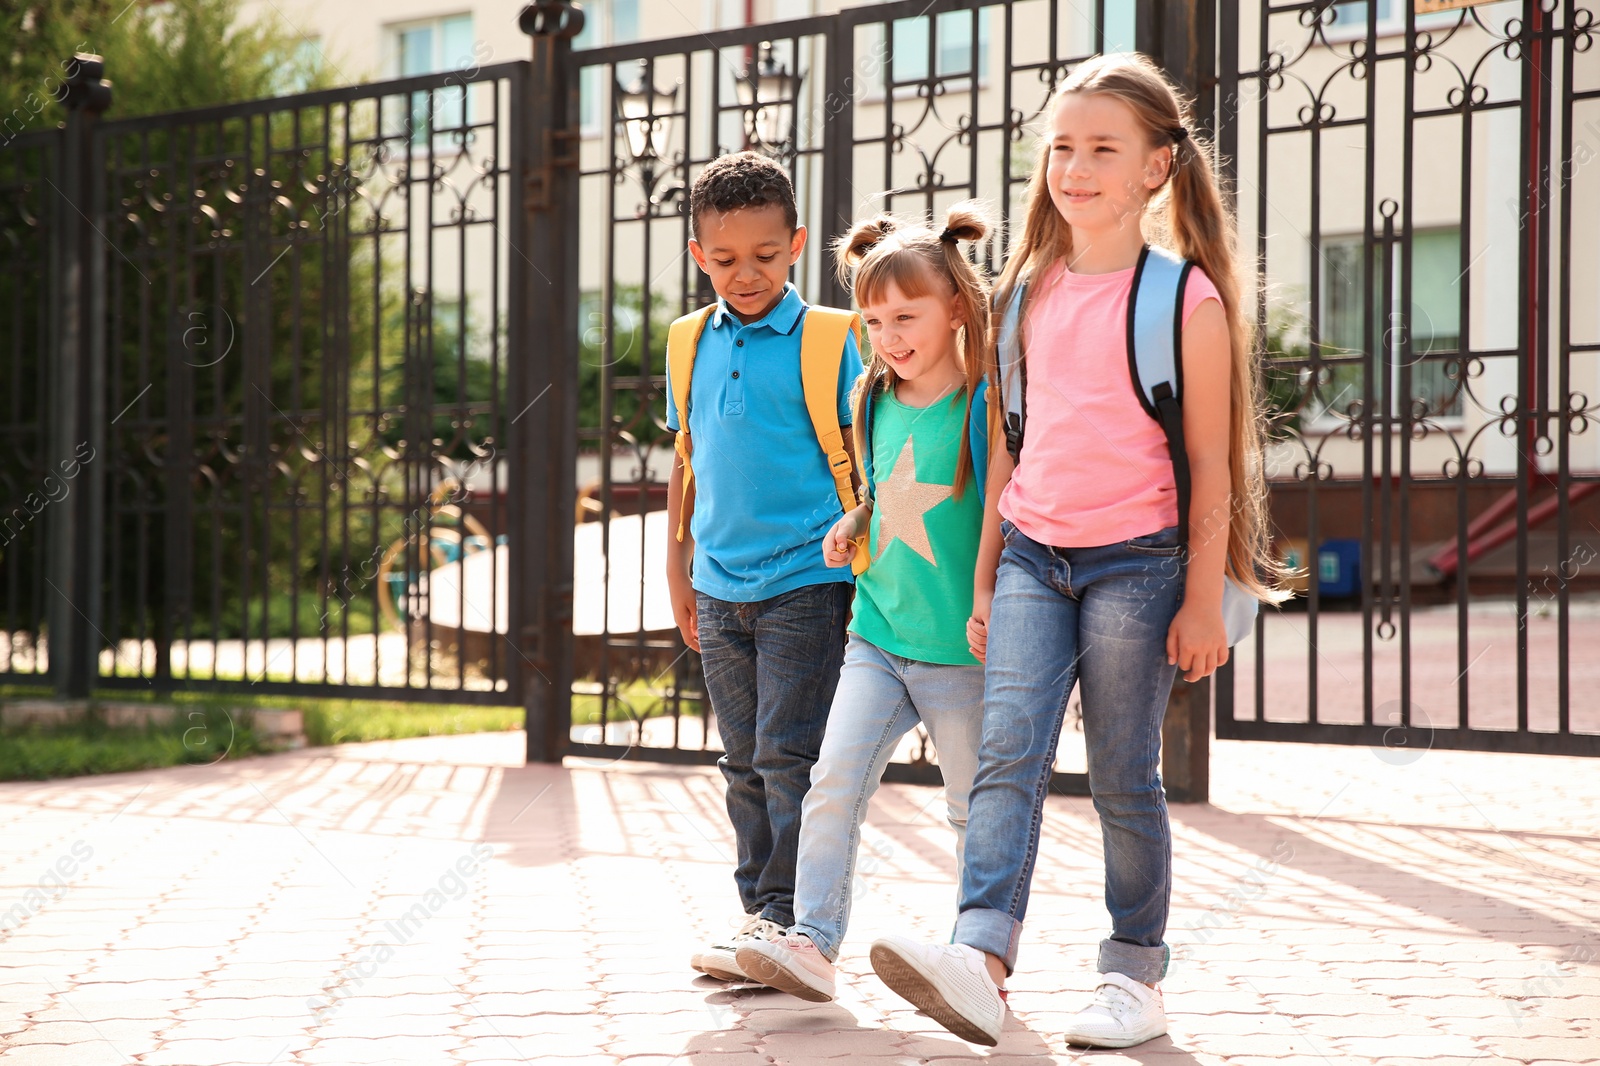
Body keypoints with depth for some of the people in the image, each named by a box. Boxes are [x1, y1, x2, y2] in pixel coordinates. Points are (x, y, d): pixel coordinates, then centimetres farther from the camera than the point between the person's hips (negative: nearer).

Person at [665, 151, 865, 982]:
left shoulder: (828, 341, -6)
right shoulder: (692, 344, 9)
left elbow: (859, 460, -3)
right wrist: (678, 566, 18)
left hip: (804, 579, -5)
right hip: (721, 585, 5)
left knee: (789, 754, -8)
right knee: (745, 761, 11)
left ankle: (793, 917, -1)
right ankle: (759, 907, 20)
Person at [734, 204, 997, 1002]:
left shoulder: (983, 407, -11)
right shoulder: (876, 402, 7)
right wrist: (852, 525, 6)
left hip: (961, 651, -5)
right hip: (877, 637, 5)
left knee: (976, 811, 8)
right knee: (834, 785, -8)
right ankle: (812, 942, -7)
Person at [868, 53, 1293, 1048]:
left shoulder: (1186, 298, -5)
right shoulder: (1030, 292, 10)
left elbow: (1209, 463, -4)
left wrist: (1203, 601, -6)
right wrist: (985, 581, 15)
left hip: (1137, 563, -4)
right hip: (1032, 555, 4)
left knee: (1125, 778, 3)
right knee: (1009, 752, -11)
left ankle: (1135, 976, 15)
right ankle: (981, 961, -22)